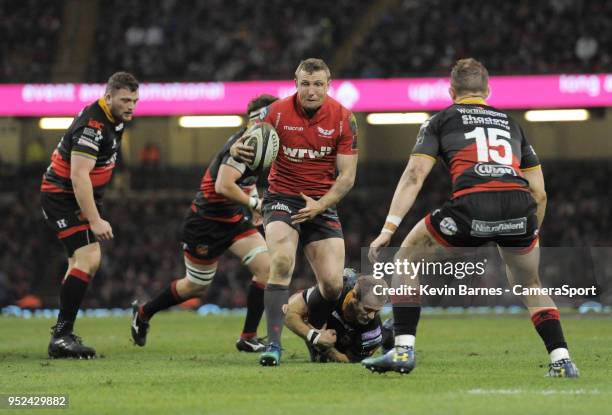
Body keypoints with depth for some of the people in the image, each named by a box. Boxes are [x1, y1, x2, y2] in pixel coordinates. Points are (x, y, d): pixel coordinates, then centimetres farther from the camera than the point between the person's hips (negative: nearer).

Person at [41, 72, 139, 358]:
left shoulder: (114, 120, 6)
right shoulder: (92, 125, -25)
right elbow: (78, 176, -31)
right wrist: (95, 221, -35)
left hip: (80, 198, 10)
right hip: (62, 197, -10)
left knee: (83, 264, 14)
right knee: (88, 259, -20)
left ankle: (62, 335, 21)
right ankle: (61, 337, -20)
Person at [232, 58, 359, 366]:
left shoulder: (343, 119, -7)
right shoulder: (277, 112, -9)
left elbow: (347, 175, -4)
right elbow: (249, 148, -4)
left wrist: (320, 205, -19)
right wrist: (238, 150, -30)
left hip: (322, 204, 2)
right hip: (282, 198, -2)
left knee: (332, 283, -8)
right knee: (282, 261, -29)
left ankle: (315, 335, 24)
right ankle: (273, 345, -27)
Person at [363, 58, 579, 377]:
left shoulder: (441, 120, 23)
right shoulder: (510, 123, 33)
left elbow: (415, 175, 8)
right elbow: (539, 193, 28)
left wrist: (388, 228, 4)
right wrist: (530, 235, 40)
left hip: (472, 205, -3)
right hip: (519, 209, 3)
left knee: (409, 257, 20)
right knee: (529, 286, 30)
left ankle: (403, 350, 10)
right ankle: (561, 360, 16)